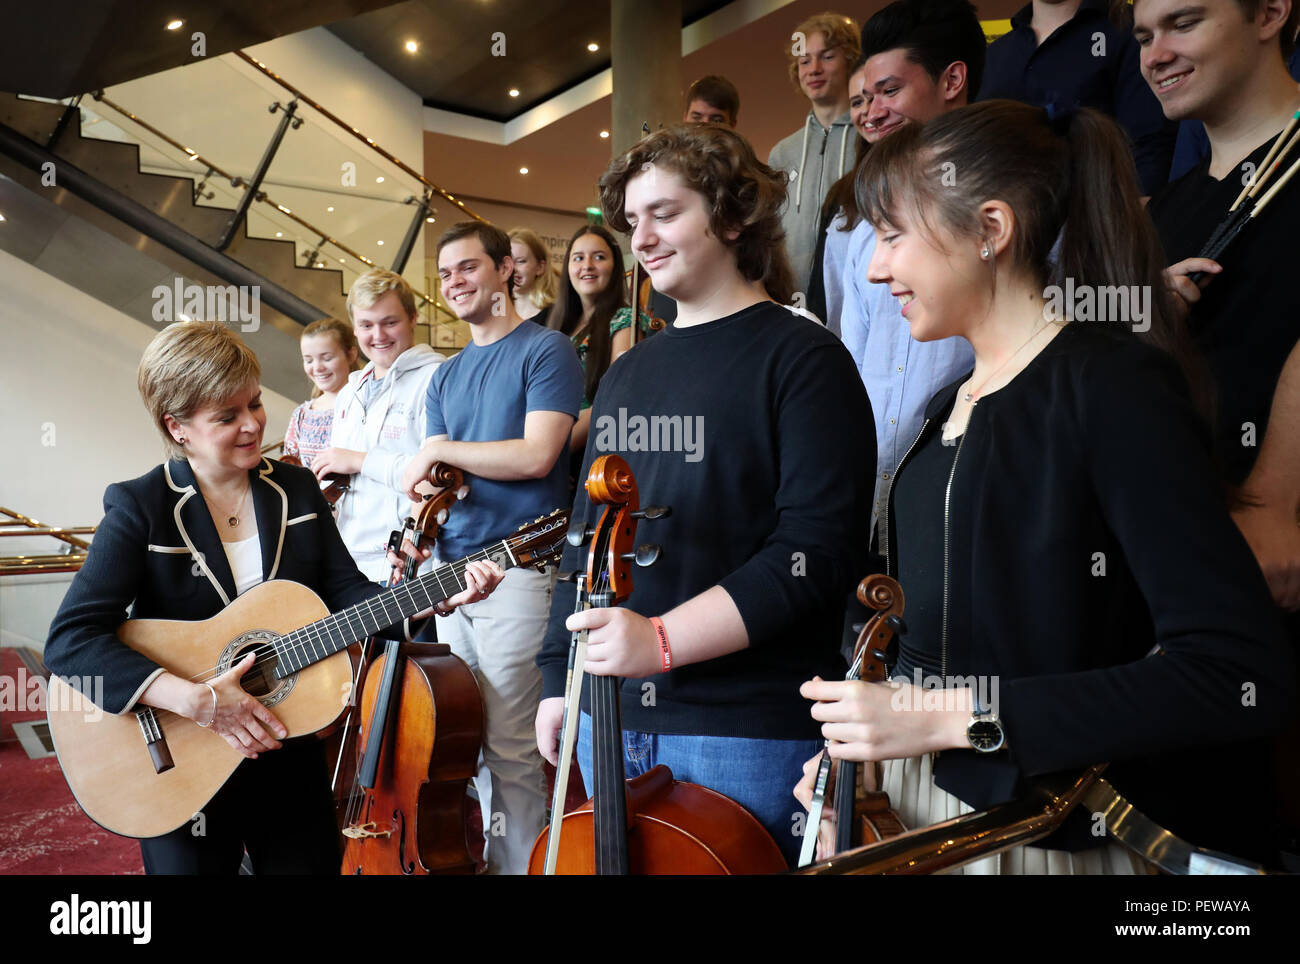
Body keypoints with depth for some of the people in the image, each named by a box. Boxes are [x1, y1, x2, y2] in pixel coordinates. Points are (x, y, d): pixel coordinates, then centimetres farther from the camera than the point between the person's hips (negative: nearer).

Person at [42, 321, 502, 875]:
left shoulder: (297, 489, 0)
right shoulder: (139, 508, -14)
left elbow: (346, 592, -3)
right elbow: (68, 640, -22)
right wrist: (195, 699, -32)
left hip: (290, 750, 4)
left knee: (312, 861, 16)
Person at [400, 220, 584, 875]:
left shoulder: (545, 350, -4)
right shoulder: (445, 377, 18)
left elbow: (535, 454, -16)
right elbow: (433, 479, 16)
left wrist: (441, 450, -7)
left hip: (517, 570, -7)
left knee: (509, 744, -4)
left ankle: (518, 862, 12)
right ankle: (480, 852, 28)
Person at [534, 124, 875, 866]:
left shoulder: (802, 358, -8)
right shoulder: (626, 374, 12)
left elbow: (819, 548, -18)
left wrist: (662, 639, -25)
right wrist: (559, 678, 14)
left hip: (750, 728, -6)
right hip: (612, 720, 7)